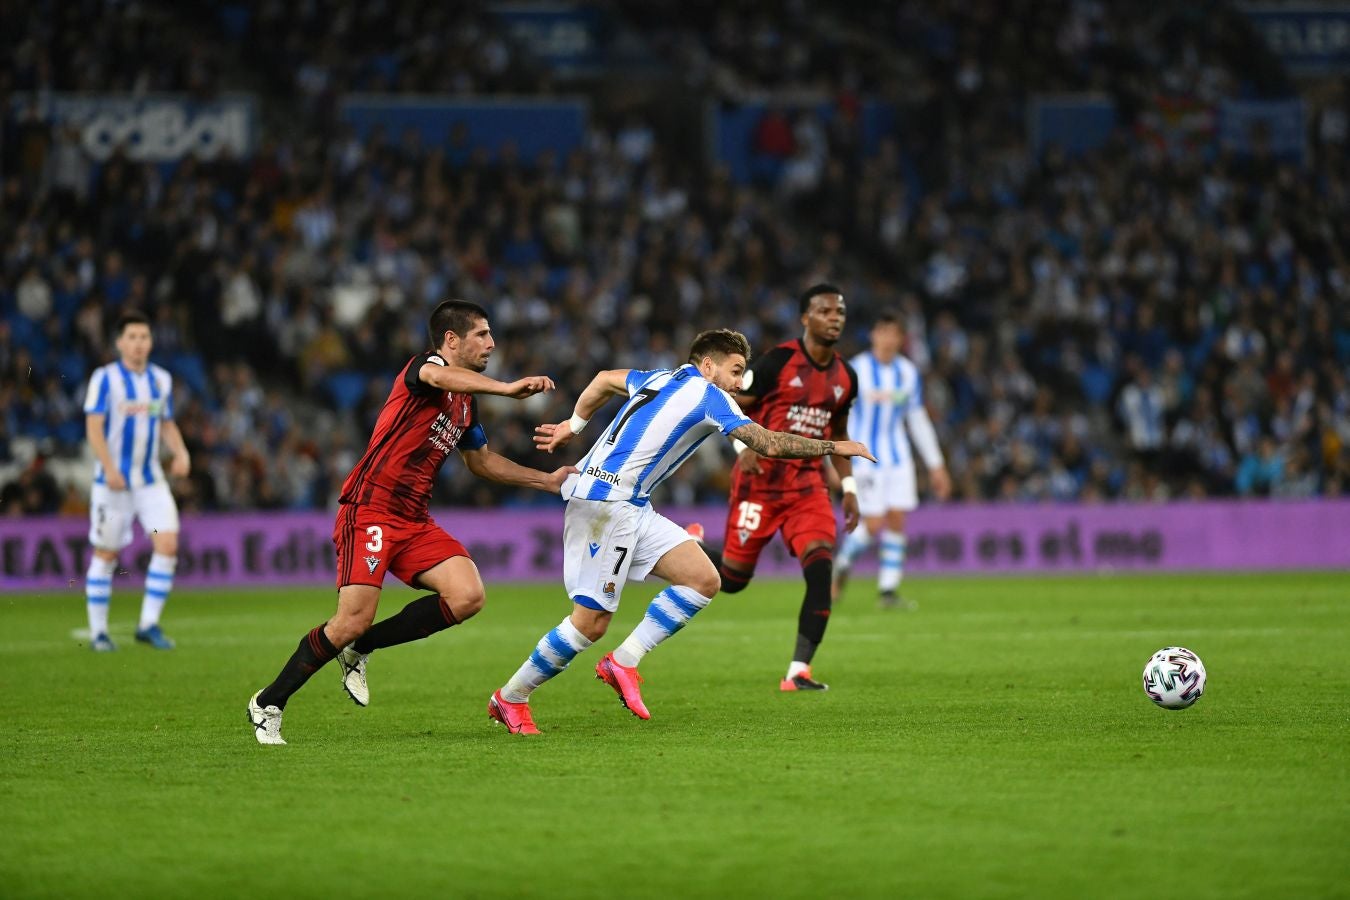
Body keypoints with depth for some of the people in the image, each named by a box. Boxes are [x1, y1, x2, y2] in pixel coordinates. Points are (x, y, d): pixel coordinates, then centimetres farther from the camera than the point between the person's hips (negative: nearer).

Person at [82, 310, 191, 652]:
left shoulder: (161, 379, 8)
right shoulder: (104, 378, -7)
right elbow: (94, 427, -12)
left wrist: (180, 453, -1)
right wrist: (109, 468, -23)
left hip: (151, 479, 4)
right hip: (113, 480, -4)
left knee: (167, 543, -12)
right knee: (105, 554, 2)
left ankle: (149, 624, -3)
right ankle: (98, 632, 13)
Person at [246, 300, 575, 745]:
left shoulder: (466, 402, 18)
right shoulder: (424, 366, -8)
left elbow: (482, 460, 34)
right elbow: (442, 376, -35)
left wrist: (547, 480, 27)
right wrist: (507, 388, -50)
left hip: (413, 520, 8)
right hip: (370, 511, -8)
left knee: (468, 596, -13)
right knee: (354, 621, -16)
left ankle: (360, 649, 4)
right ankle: (268, 703, 4)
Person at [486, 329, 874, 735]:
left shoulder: (662, 379, 17)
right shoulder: (708, 396, -8)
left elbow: (605, 379, 33)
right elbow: (771, 444, -13)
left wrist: (572, 426, 42)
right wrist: (834, 447, -3)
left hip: (631, 508, 10)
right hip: (606, 502, -10)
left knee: (703, 580, -1)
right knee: (591, 621, -9)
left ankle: (623, 662, 0)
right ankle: (509, 698, 4)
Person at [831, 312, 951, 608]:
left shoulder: (908, 373, 4)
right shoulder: (856, 370, -10)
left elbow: (918, 420, 12)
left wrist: (936, 465, 12)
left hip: (898, 458, 4)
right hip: (866, 458, -4)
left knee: (896, 521, -4)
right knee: (873, 524, -10)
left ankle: (888, 591, 2)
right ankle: (843, 564, 18)